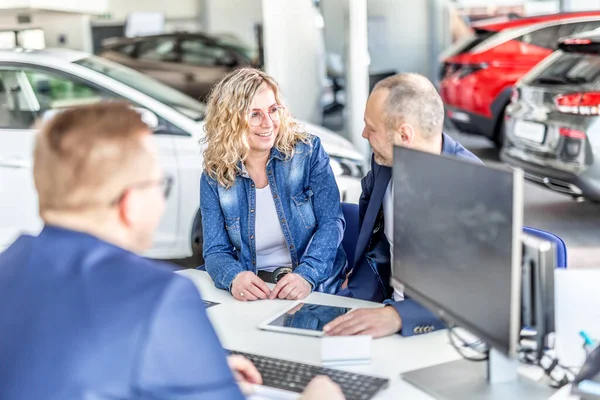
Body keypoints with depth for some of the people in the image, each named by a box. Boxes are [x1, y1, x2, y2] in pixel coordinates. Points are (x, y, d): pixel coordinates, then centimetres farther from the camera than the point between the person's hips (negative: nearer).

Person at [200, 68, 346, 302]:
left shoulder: (308, 152, -1)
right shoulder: (214, 178, 2)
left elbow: (331, 222, -7)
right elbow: (216, 251, -1)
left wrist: (306, 276, -23)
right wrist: (234, 277, -24)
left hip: (314, 289, -1)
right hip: (252, 292, 2)